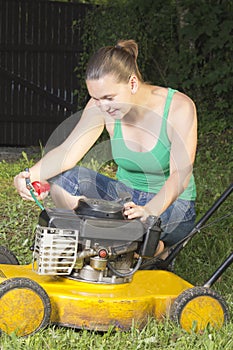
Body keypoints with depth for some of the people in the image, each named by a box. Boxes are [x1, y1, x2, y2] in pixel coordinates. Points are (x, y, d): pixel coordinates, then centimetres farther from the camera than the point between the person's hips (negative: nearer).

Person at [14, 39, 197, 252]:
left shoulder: (179, 107, -21)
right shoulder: (101, 106, -11)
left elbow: (181, 175, -29)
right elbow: (68, 151, -19)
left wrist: (150, 210, -47)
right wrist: (32, 175, -39)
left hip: (174, 204, -4)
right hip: (125, 194, 4)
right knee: (61, 179, -21)